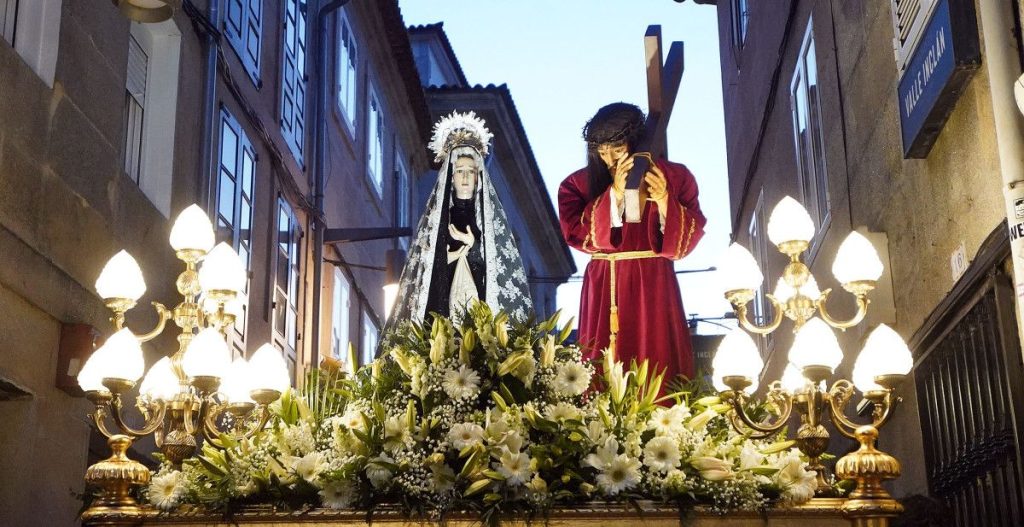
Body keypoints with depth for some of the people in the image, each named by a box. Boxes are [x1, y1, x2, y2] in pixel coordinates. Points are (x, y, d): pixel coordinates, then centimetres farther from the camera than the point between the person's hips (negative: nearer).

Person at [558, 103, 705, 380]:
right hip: (604, 289, 0)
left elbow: (690, 238, -3)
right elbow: (577, 235, -12)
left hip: (654, 287, 0)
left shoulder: (674, 177, 3)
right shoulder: (578, 184, 2)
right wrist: (615, 193, -18)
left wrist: (663, 200, -19)